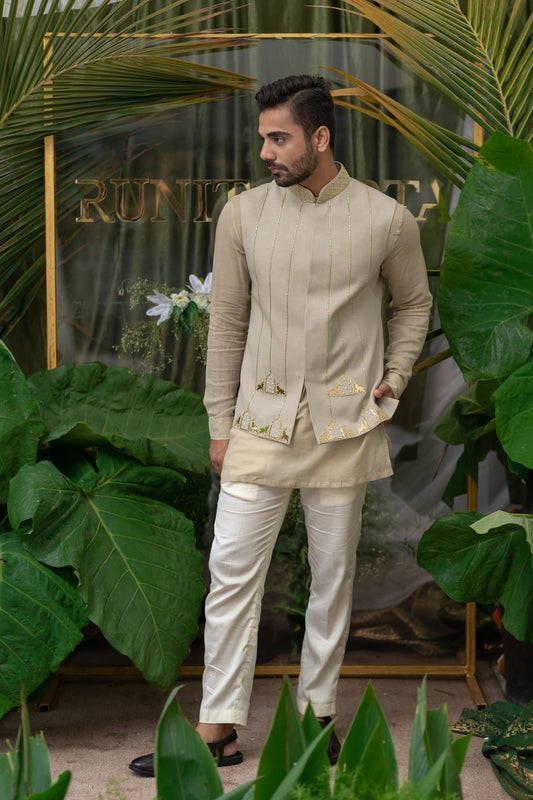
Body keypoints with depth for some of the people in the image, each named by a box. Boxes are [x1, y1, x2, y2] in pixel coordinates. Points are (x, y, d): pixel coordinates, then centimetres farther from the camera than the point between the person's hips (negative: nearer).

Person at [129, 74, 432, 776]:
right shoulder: (243, 214, 0)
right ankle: (218, 727, 8)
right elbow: (227, 321, 5)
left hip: (345, 425, -1)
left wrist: (393, 381, 4)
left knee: (333, 573, 9)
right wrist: (219, 421, 4)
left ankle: (316, 708, 26)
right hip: (261, 420, 1)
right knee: (232, 569, -1)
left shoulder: (386, 219, -3)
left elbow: (414, 301, 14)